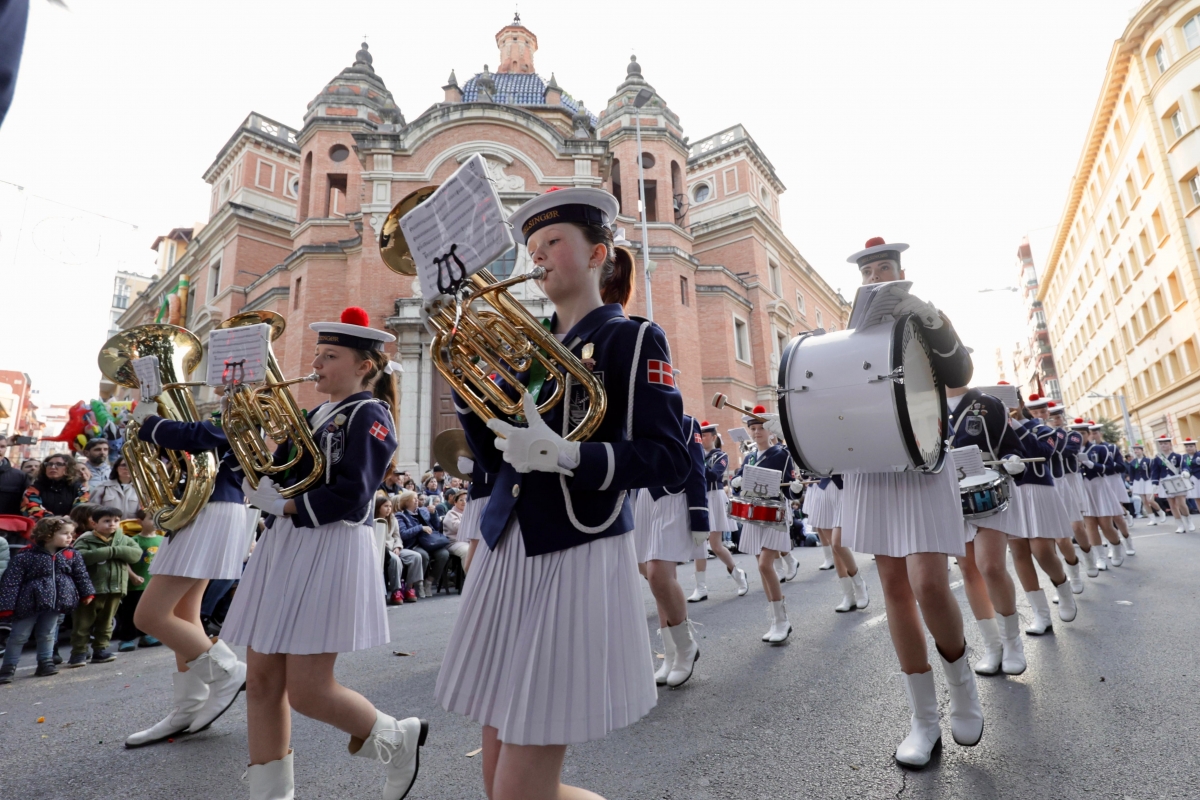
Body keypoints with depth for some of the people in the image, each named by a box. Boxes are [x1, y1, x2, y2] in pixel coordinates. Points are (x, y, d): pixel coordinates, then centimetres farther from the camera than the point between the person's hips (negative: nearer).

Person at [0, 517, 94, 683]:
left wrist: (87, 593, 7)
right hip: (30, 603, -4)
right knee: (19, 637, 8)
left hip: (55, 602, 4)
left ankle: (45, 663, 25)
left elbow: (81, 575, 9)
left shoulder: (72, 555, -1)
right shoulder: (25, 556, -14)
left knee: (48, 634, 15)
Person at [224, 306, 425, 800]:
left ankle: (398, 741, 20)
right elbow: (271, 475, 12)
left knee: (306, 691, -4)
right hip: (284, 547, 9)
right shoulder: (315, 416, 16)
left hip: (333, 551, -8)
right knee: (262, 680, 9)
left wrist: (281, 505, -12)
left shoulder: (370, 415, -9)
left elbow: (350, 498, -19)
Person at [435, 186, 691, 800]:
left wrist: (566, 457, -26)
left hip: (578, 559, -7)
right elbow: (499, 463, 12)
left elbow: (669, 458, -13)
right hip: (507, 553, 7)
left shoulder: (632, 338, -3)